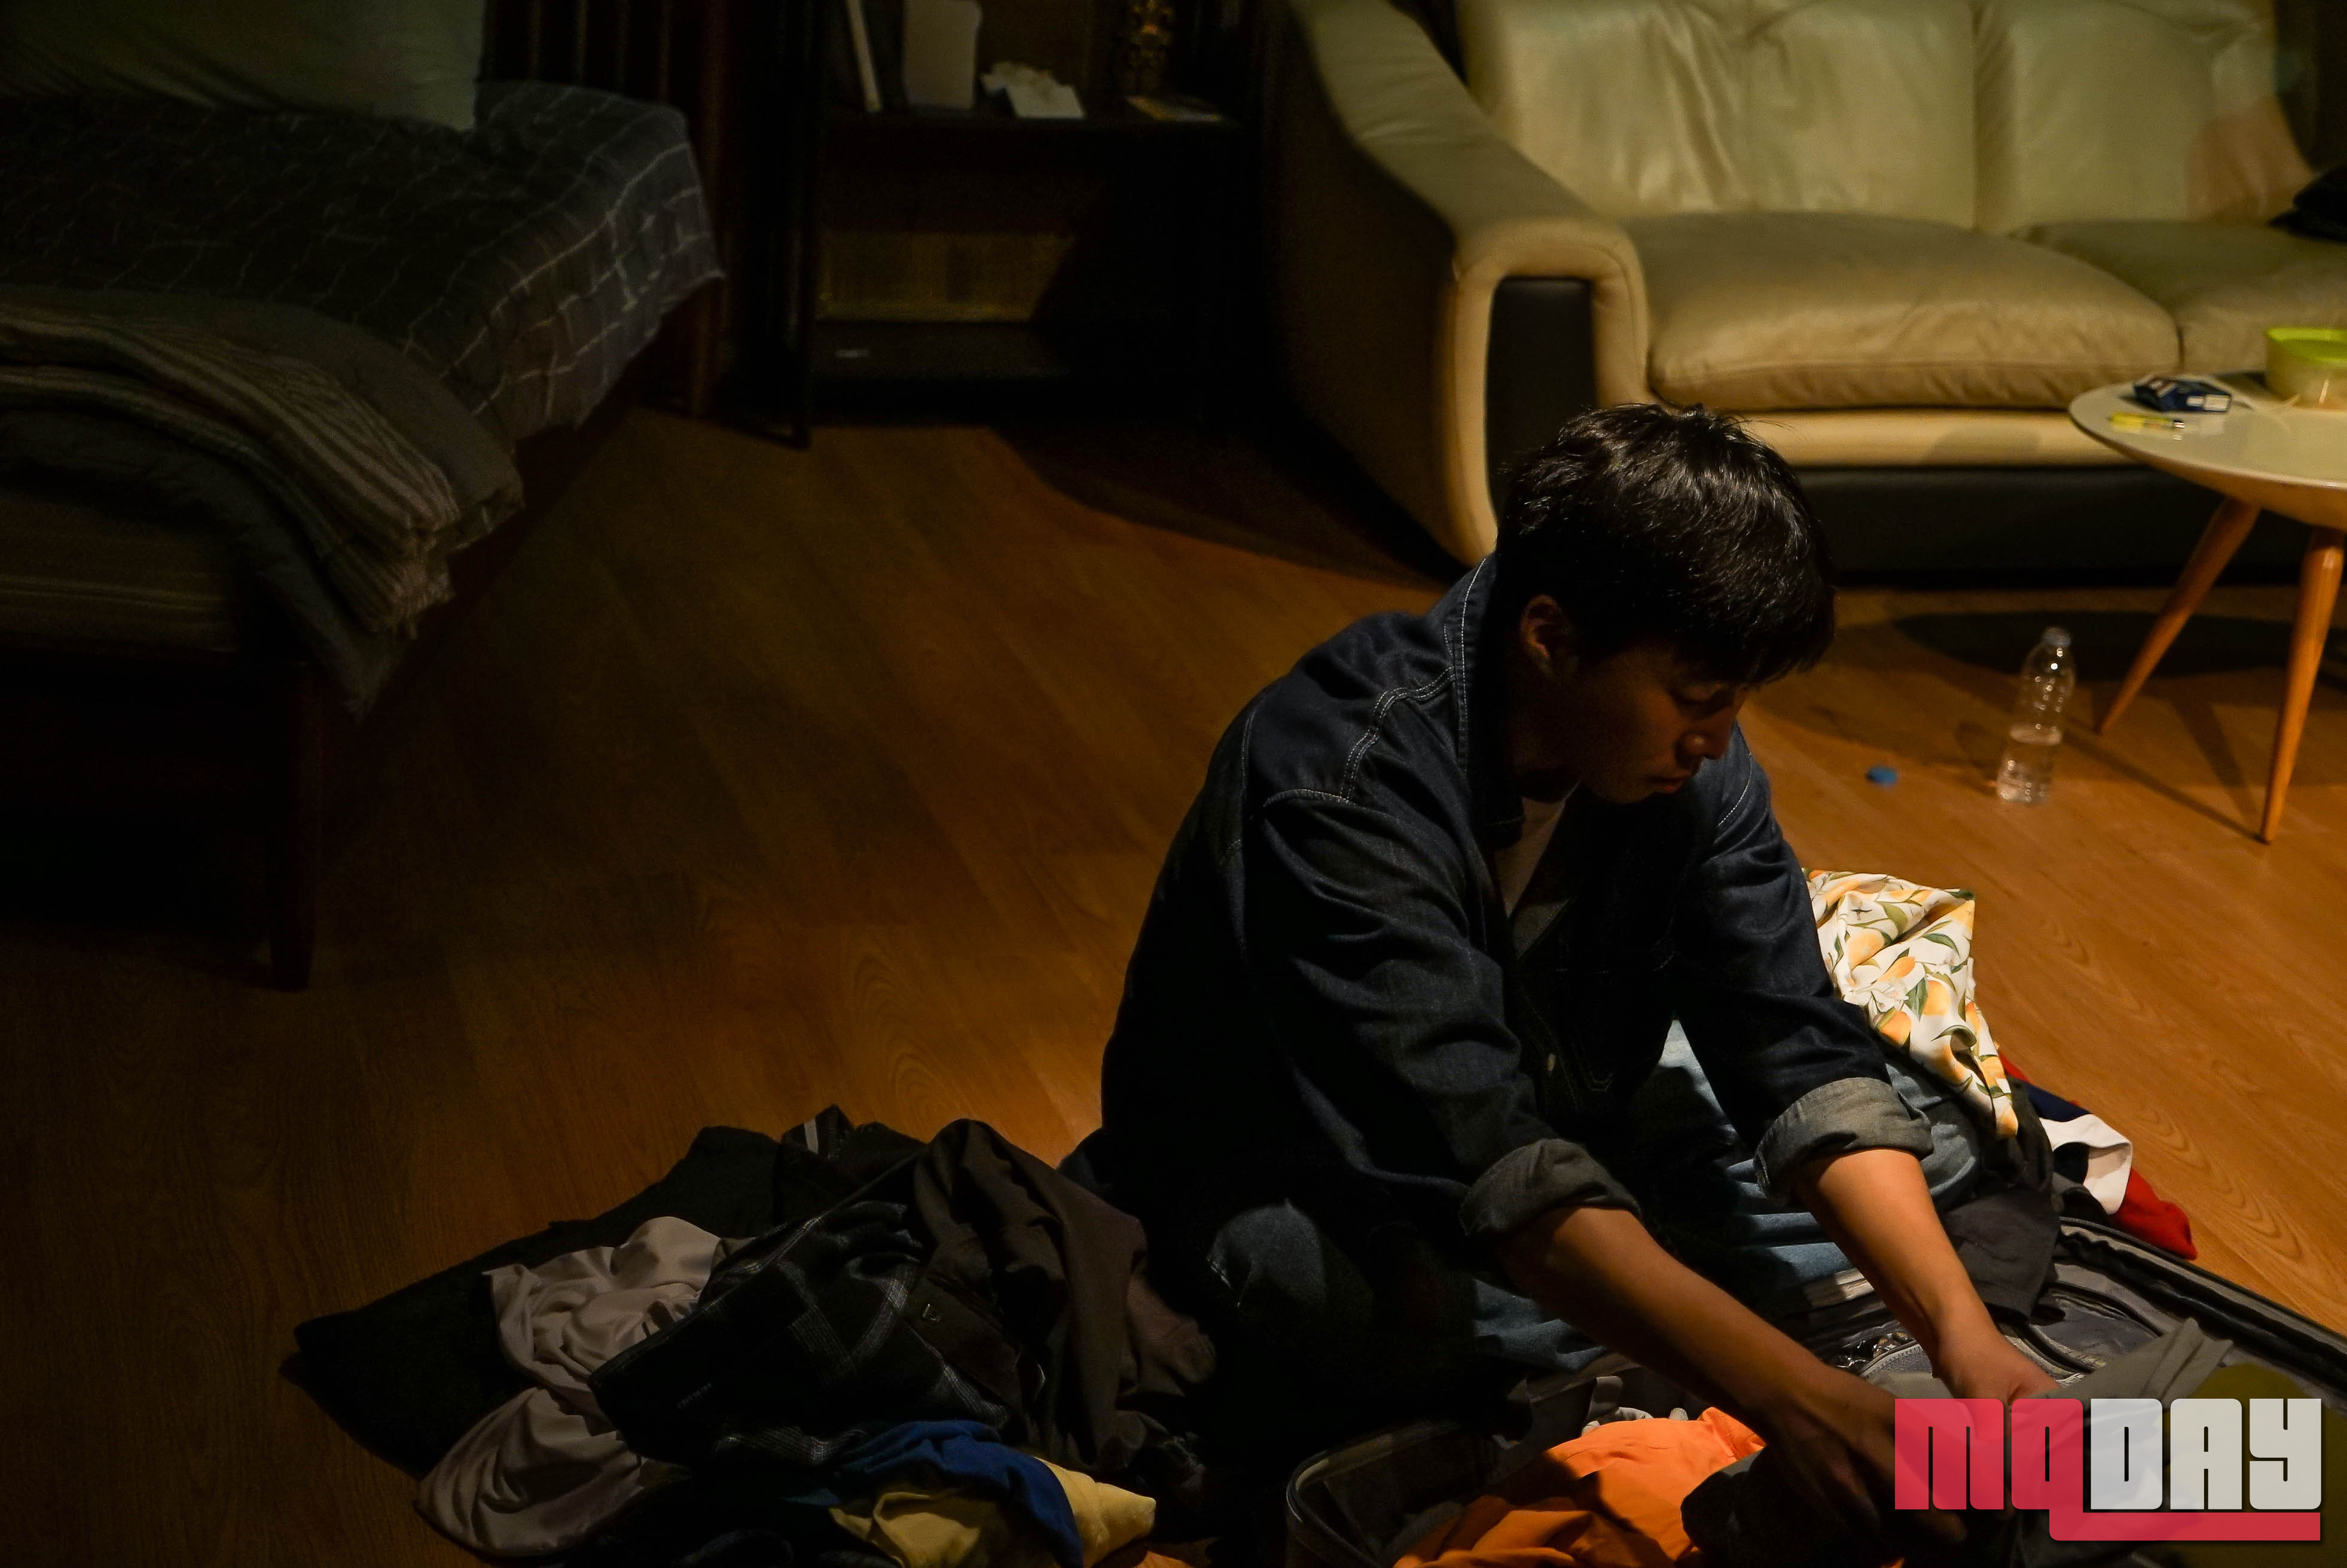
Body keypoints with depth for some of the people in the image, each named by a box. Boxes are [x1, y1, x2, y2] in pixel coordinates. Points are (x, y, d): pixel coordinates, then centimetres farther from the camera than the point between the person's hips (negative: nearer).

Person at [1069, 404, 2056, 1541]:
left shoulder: (1686, 755, -13)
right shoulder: (1341, 788, -34)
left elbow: (1800, 1058, -17)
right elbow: (1485, 1161, -44)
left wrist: (1964, 1333, -32)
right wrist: (1790, 1394, -52)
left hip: (1557, 1124, 7)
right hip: (1276, 1188, -6)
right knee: (1428, 1308, -41)